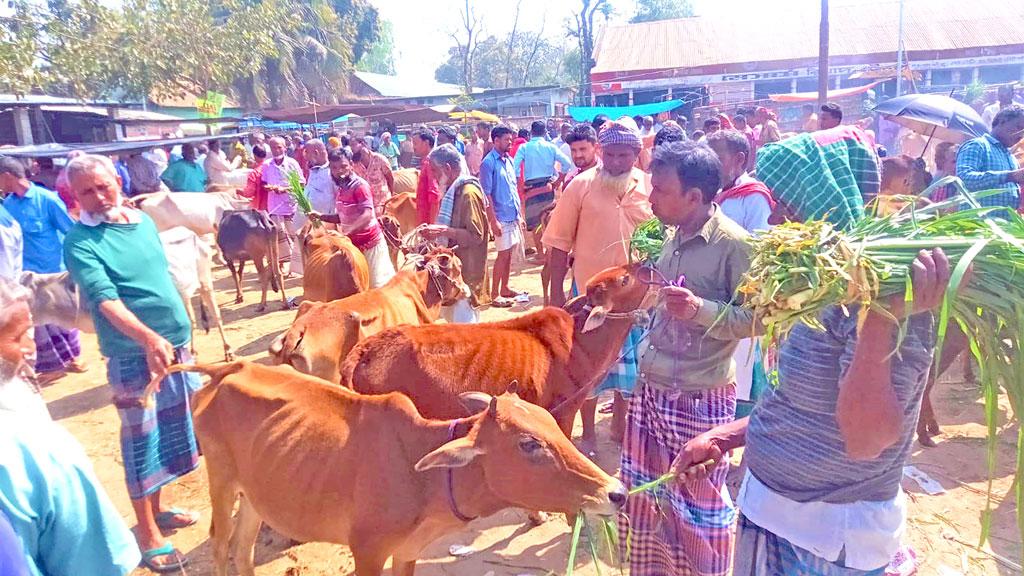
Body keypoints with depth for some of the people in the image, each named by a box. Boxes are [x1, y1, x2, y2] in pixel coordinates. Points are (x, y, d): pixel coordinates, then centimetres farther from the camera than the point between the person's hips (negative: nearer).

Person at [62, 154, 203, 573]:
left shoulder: (143, 220, 6)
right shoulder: (80, 242, -14)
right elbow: (105, 300, -27)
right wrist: (149, 338, -41)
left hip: (174, 342, 7)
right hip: (132, 354, -6)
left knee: (170, 431, 17)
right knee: (141, 441, 3)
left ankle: (157, 508, 36)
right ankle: (148, 535, 17)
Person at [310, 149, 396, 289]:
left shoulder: (359, 185, -17)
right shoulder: (341, 189, 7)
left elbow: (367, 215, -30)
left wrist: (344, 233, -40)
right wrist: (321, 216, 3)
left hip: (370, 243, -8)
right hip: (353, 244, 8)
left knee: (380, 285, -3)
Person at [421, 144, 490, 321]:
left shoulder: (468, 192, -18)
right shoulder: (453, 190, 12)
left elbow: (475, 236, -22)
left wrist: (444, 231, -24)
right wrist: (437, 231, 9)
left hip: (467, 270, -10)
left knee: (463, 321, -7)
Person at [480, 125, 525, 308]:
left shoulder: (509, 160, 12)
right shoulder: (489, 163, -11)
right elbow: (486, 194, -14)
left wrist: (520, 215, 15)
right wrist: (493, 220, -18)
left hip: (513, 216, 7)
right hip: (501, 217, -7)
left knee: (509, 253, 12)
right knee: (503, 255, -4)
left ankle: (505, 288, 24)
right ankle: (494, 294, 5)